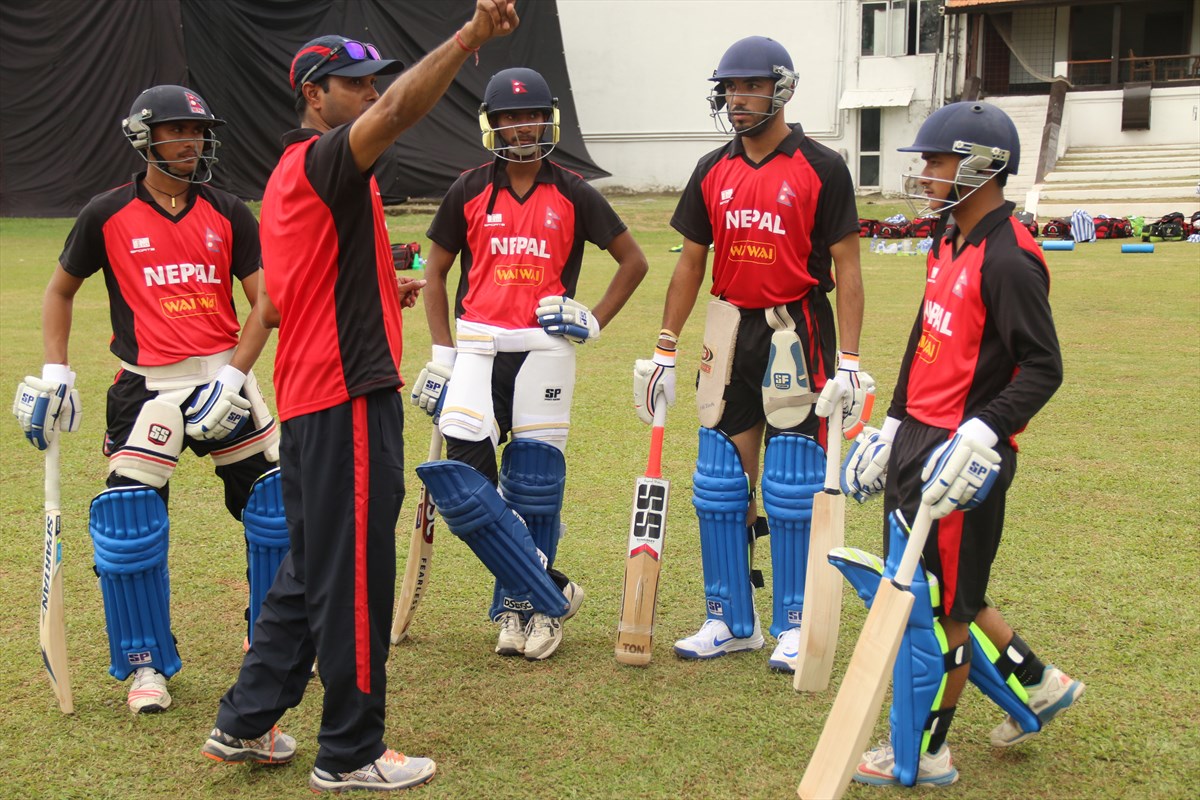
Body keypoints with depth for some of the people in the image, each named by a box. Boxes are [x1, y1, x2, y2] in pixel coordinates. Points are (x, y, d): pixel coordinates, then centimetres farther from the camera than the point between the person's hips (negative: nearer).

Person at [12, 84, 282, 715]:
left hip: (222, 377, 2)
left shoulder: (228, 213, 5)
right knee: (129, 521, -9)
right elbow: (60, 290, 12)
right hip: (147, 388, -2)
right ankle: (146, 664, 10)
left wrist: (233, 377, -9)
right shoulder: (108, 214, 0)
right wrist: (54, 371, 2)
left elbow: (265, 302, 2)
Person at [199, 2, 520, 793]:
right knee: (354, 577, -1)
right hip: (349, 396, -10)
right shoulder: (323, 162, -11)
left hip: (309, 397, 10)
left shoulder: (289, 178, 19)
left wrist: (377, 296, 21)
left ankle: (246, 724, 27)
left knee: (311, 566, 19)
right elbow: (400, 111, -32)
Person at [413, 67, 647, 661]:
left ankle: (527, 602, 16)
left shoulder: (573, 194, 4)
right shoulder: (470, 190, 6)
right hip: (479, 342, 1)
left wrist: (595, 321, 2)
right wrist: (441, 354, 5)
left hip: (545, 346, -1)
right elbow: (435, 272, 12)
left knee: (535, 475, 0)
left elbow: (633, 261, 12)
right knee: (465, 457, -13)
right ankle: (549, 587, 1)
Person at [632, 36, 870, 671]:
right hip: (729, 332, 5)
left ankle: (794, 624, 13)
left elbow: (846, 268, -6)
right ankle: (731, 620, 21)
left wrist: (849, 362, -12)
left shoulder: (821, 169, -5)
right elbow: (690, 264, 13)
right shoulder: (712, 171, 9)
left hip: (797, 334, -5)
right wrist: (663, 352, 10)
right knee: (718, 487, 7)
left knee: (791, 489, -2)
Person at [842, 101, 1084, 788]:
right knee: (939, 592, 19)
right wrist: (894, 426, 21)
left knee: (942, 607, 2)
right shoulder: (952, 243, 12)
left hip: (962, 457, -10)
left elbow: (1044, 368, -20)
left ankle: (921, 757, 16)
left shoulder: (1008, 260, -18)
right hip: (917, 441, 10)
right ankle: (1037, 686, 36)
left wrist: (980, 435, -29)